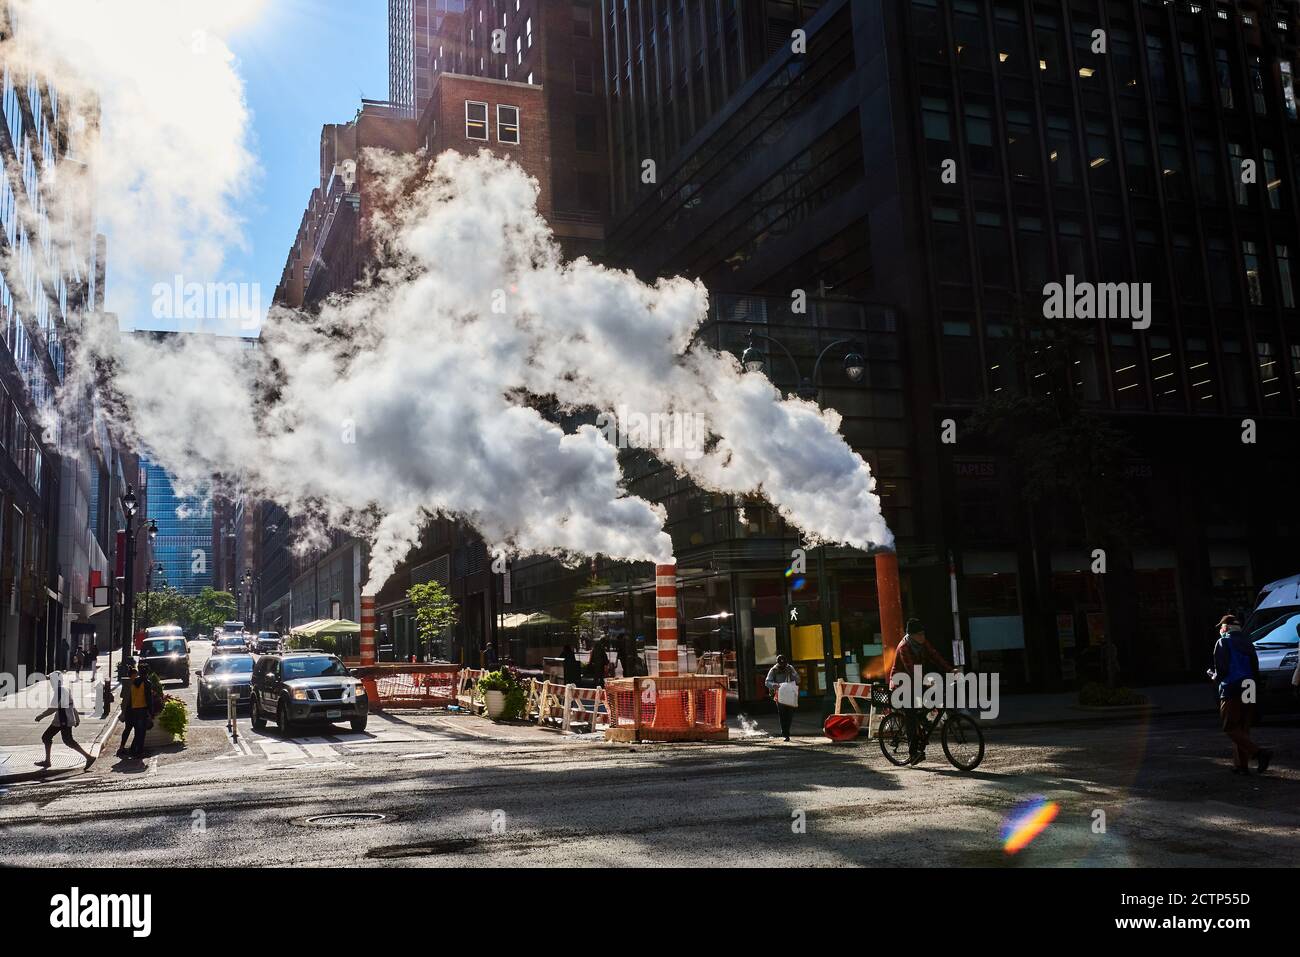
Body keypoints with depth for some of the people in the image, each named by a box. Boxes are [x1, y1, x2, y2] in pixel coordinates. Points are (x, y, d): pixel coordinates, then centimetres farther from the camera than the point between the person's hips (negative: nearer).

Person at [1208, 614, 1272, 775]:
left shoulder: (1223, 643, -5)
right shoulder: (1247, 643, 16)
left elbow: (1221, 670, -12)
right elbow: (1255, 668, 14)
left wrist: (1213, 675, 7)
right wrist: (1256, 689, 19)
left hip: (1231, 691, -7)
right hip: (1249, 692, 7)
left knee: (1230, 728, -5)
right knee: (1243, 729, 12)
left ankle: (1259, 752, -21)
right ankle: (1241, 765, 10)